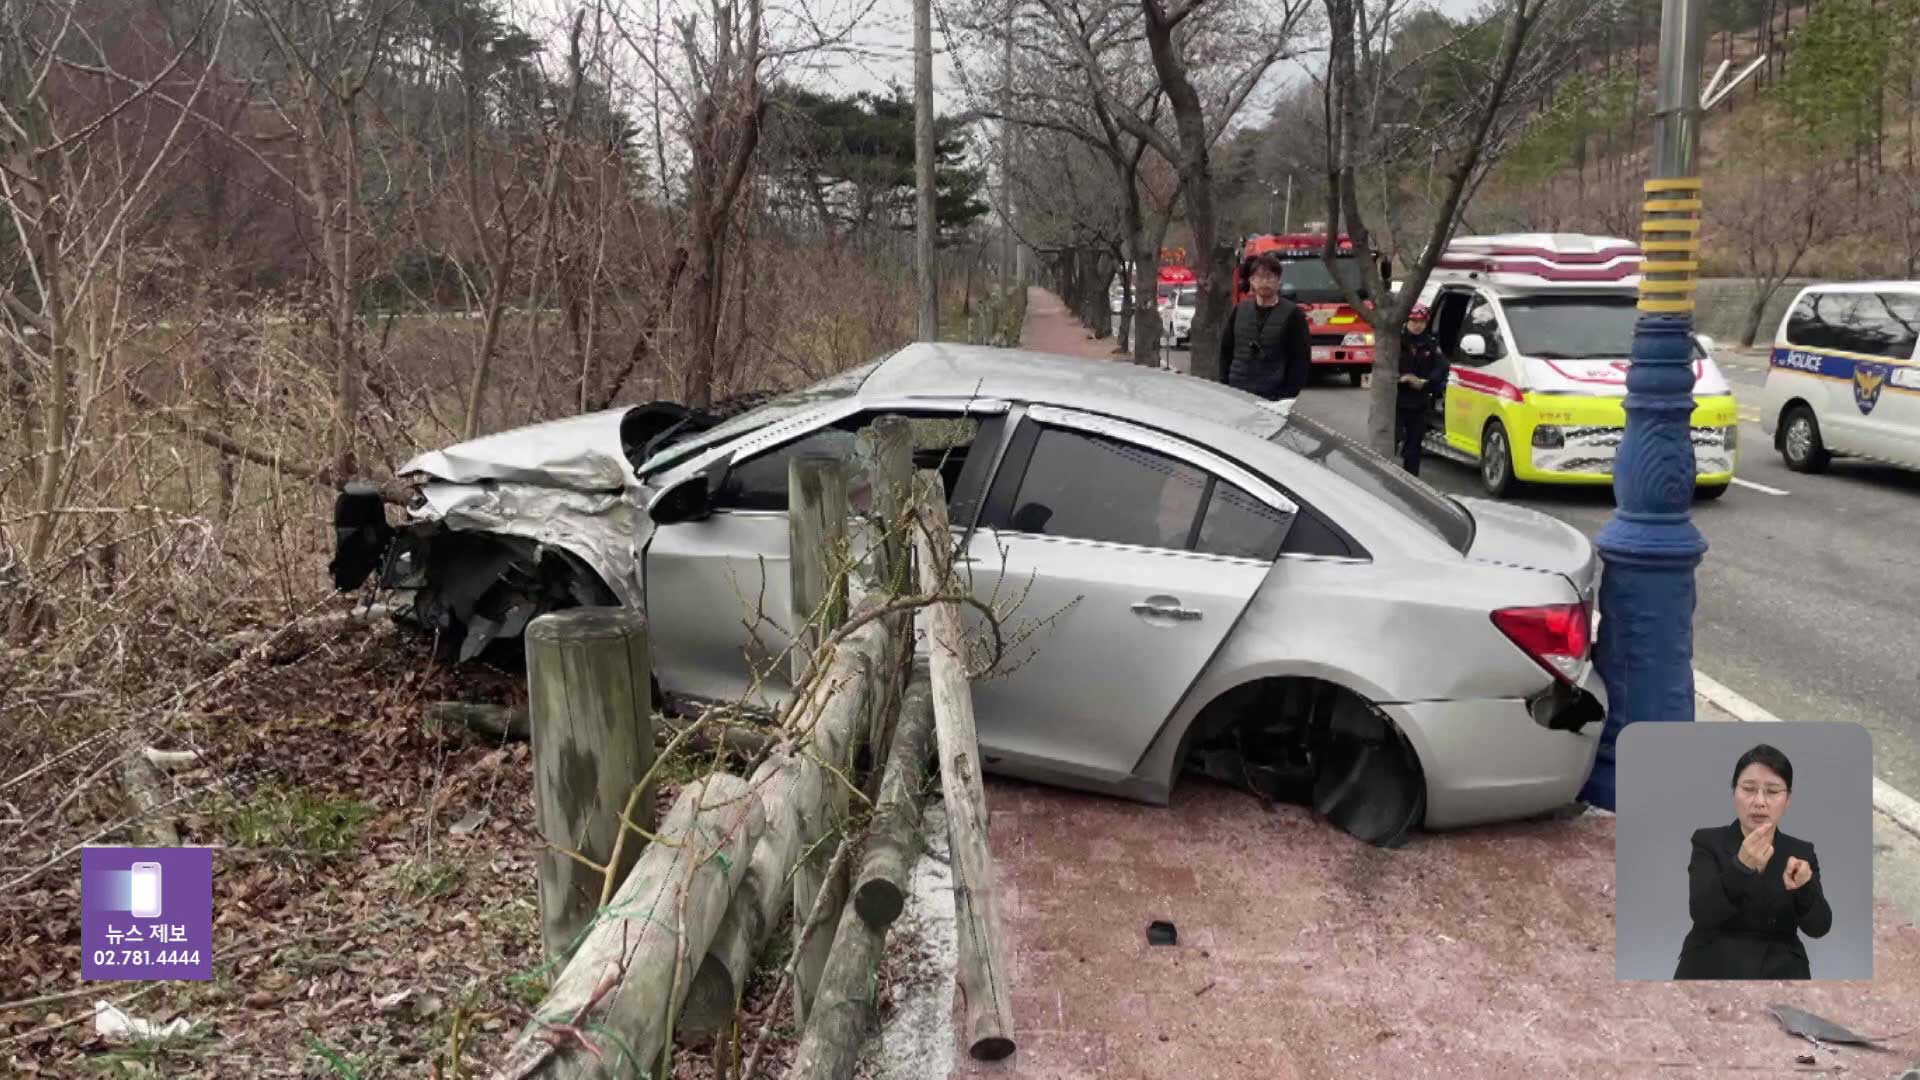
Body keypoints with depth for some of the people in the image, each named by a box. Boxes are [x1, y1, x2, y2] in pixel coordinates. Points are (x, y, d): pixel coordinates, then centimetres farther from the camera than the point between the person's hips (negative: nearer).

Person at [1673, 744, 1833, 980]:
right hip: (1713, 971, -2)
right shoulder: (1708, 842, 1)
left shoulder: (1801, 852, 9)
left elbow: (1819, 927, -3)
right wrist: (1741, 866, -28)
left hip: (1780, 972, 2)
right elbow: (1702, 913, -14)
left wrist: (1803, 886, -22)